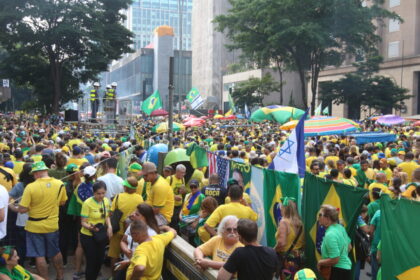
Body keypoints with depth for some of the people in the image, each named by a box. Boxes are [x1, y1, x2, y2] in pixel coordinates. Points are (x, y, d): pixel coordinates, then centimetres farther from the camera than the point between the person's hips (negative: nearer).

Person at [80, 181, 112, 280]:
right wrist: (90, 227, -38)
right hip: (88, 236, -6)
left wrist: (109, 226, -8)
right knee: (91, 261, -2)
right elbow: (83, 222, -18)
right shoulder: (87, 203, -21)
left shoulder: (106, 201, -4)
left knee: (100, 260, 15)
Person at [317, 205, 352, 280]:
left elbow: (334, 260, -27)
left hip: (338, 272, -10)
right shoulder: (340, 227, 3)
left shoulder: (330, 235, -25)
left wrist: (320, 262, -12)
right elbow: (349, 247, 16)